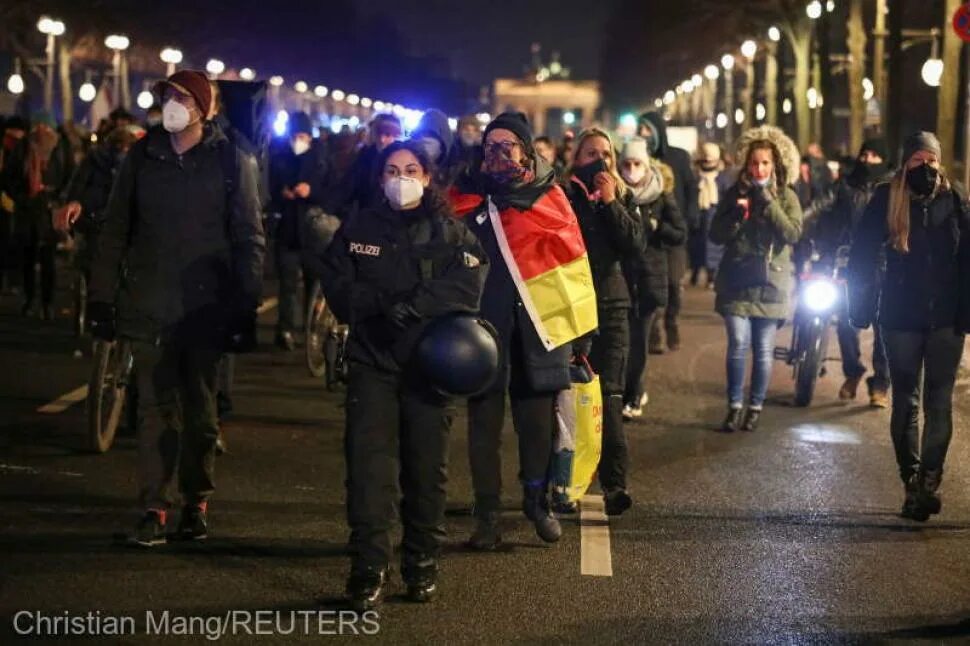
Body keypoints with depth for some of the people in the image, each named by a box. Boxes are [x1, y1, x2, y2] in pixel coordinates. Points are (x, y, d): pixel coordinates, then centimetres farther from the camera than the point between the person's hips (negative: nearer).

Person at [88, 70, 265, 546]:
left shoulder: (231, 162, -1)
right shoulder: (142, 157, 6)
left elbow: (249, 240, -2)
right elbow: (114, 231, 8)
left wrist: (244, 310, -8)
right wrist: (101, 296, 2)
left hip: (205, 306, -1)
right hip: (149, 306, 2)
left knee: (200, 410, 9)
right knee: (155, 409, 1)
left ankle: (196, 502, 22)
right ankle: (153, 508, 6)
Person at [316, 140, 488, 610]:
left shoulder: (449, 231, 5)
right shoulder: (357, 229, 11)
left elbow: (467, 286, -9)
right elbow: (337, 287, 3)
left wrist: (410, 306, -19)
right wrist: (382, 302, -14)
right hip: (371, 360, 0)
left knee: (426, 467, 4)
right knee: (368, 462, -11)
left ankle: (422, 565, 17)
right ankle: (367, 570, -10)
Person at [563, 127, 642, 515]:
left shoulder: (622, 197, 9)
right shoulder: (562, 195, 1)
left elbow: (636, 245, -4)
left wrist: (610, 203, -10)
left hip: (612, 303, 2)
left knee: (610, 393, -6)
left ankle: (615, 481, -9)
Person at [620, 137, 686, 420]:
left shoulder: (662, 197, 4)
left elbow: (680, 234, 2)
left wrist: (653, 227, -10)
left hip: (650, 276, -1)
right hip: (619, 274, 1)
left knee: (638, 338, -2)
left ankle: (633, 396, 7)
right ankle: (636, 391, 14)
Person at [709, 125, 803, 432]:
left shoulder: (786, 197, 4)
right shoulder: (735, 193, 7)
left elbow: (793, 234, -12)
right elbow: (716, 235, 3)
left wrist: (767, 203, -17)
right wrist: (736, 215, -14)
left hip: (770, 283, 0)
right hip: (736, 282, 0)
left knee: (763, 349, 3)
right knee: (738, 344, -9)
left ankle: (755, 407, 14)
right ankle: (734, 407, 0)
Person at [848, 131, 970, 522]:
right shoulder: (886, 200, -3)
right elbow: (862, 255, -1)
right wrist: (862, 309, -7)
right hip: (901, 317, 0)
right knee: (906, 402, 6)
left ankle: (929, 479, 1)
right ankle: (912, 483, 13)